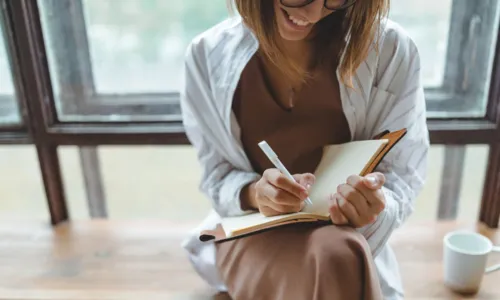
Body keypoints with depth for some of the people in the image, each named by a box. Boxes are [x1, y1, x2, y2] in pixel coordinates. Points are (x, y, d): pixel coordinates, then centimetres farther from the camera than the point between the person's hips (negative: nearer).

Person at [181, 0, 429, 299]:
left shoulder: (391, 49, -13)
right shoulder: (209, 55, -10)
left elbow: (402, 177, -6)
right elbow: (217, 176, -3)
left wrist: (371, 209, -29)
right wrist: (254, 193, -26)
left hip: (351, 238, 1)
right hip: (253, 232, 0)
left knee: (341, 255, -33)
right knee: (334, 261, -32)